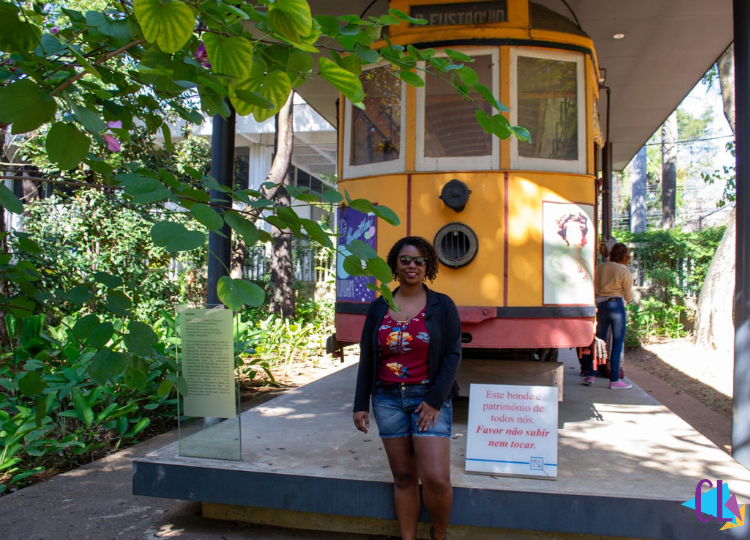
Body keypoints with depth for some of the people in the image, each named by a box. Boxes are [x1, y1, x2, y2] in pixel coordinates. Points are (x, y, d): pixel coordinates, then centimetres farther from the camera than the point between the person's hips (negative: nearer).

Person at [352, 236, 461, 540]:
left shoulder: (442, 306, 0)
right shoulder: (379, 307, 7)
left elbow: (452, 355, -4)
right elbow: (367, 358, 9)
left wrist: (435, 400, -12)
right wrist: (360, 405, 6)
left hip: (428, 398, -2)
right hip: (388, 399, 3)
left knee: (436, 478, -9)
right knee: (403, 477, 8)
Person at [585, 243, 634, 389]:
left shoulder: (600, 267, 7)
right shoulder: (625, 272, -6)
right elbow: (628, 297, -2)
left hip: (600, 305, 5)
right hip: (616, 305, -5)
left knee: (599, 341, 12)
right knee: (617, 343, 2)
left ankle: (591, 375, 11)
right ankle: (614, 380, 2)